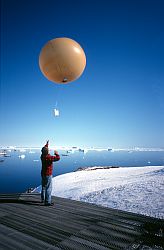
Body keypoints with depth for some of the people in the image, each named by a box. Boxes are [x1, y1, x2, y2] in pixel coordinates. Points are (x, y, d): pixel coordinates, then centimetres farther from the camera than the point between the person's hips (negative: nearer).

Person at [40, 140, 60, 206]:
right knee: (48, 188, -3)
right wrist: (56, 153, -7)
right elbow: (57, 158, -26)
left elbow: (44, 149, 21)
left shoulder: (42, 156, 1)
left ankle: (43, 199, 34)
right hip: (48, 174, -9)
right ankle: (47, 202, 0)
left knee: (43, 187, 21)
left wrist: (46, 144, 32)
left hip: (43, 173, 9)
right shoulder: (49, 157, -23)